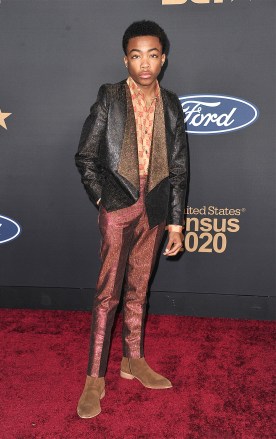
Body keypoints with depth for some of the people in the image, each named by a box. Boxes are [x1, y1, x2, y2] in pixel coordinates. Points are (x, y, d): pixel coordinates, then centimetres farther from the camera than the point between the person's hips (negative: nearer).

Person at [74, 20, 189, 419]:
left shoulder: (171, 105, 7)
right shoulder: (108, 98, 0)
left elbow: (179, 167, 6)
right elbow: (85, 156, 1)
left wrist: (176, 222, 3)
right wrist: (102, 198, -6)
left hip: (154, 209, 3)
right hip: (118, 207, -3)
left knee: (138, 290, 14)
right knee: (107, 293, -1)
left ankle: (133, 360, 30)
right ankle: (95, 378, 10)